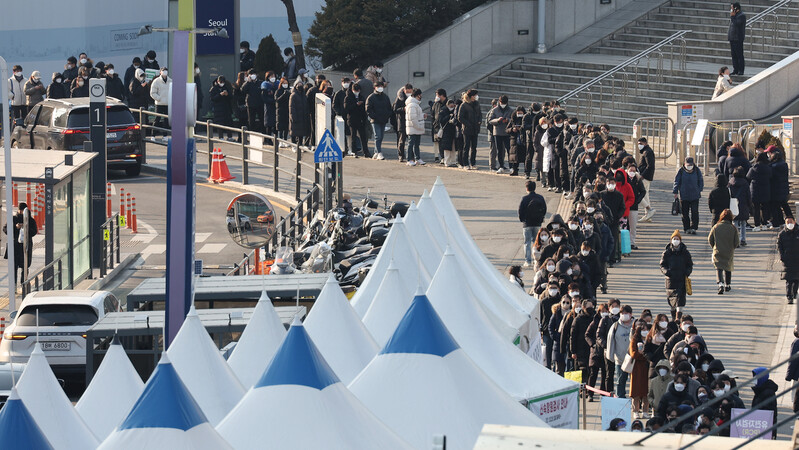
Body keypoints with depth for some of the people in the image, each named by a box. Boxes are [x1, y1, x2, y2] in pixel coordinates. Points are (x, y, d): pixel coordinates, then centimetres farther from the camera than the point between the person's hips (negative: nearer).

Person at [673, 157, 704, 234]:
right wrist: (675, 192, -1)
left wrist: (699, 190, 8)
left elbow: (701, 181, 13)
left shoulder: (697, 171, 1)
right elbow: (676, 181, 4)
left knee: (695, 212, -7)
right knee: (685, 213, 3)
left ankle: (693, 228, -2)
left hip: (695, 196, 0)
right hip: (684, 196, 0)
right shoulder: (681, 171, -2)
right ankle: (687, 228, 12)